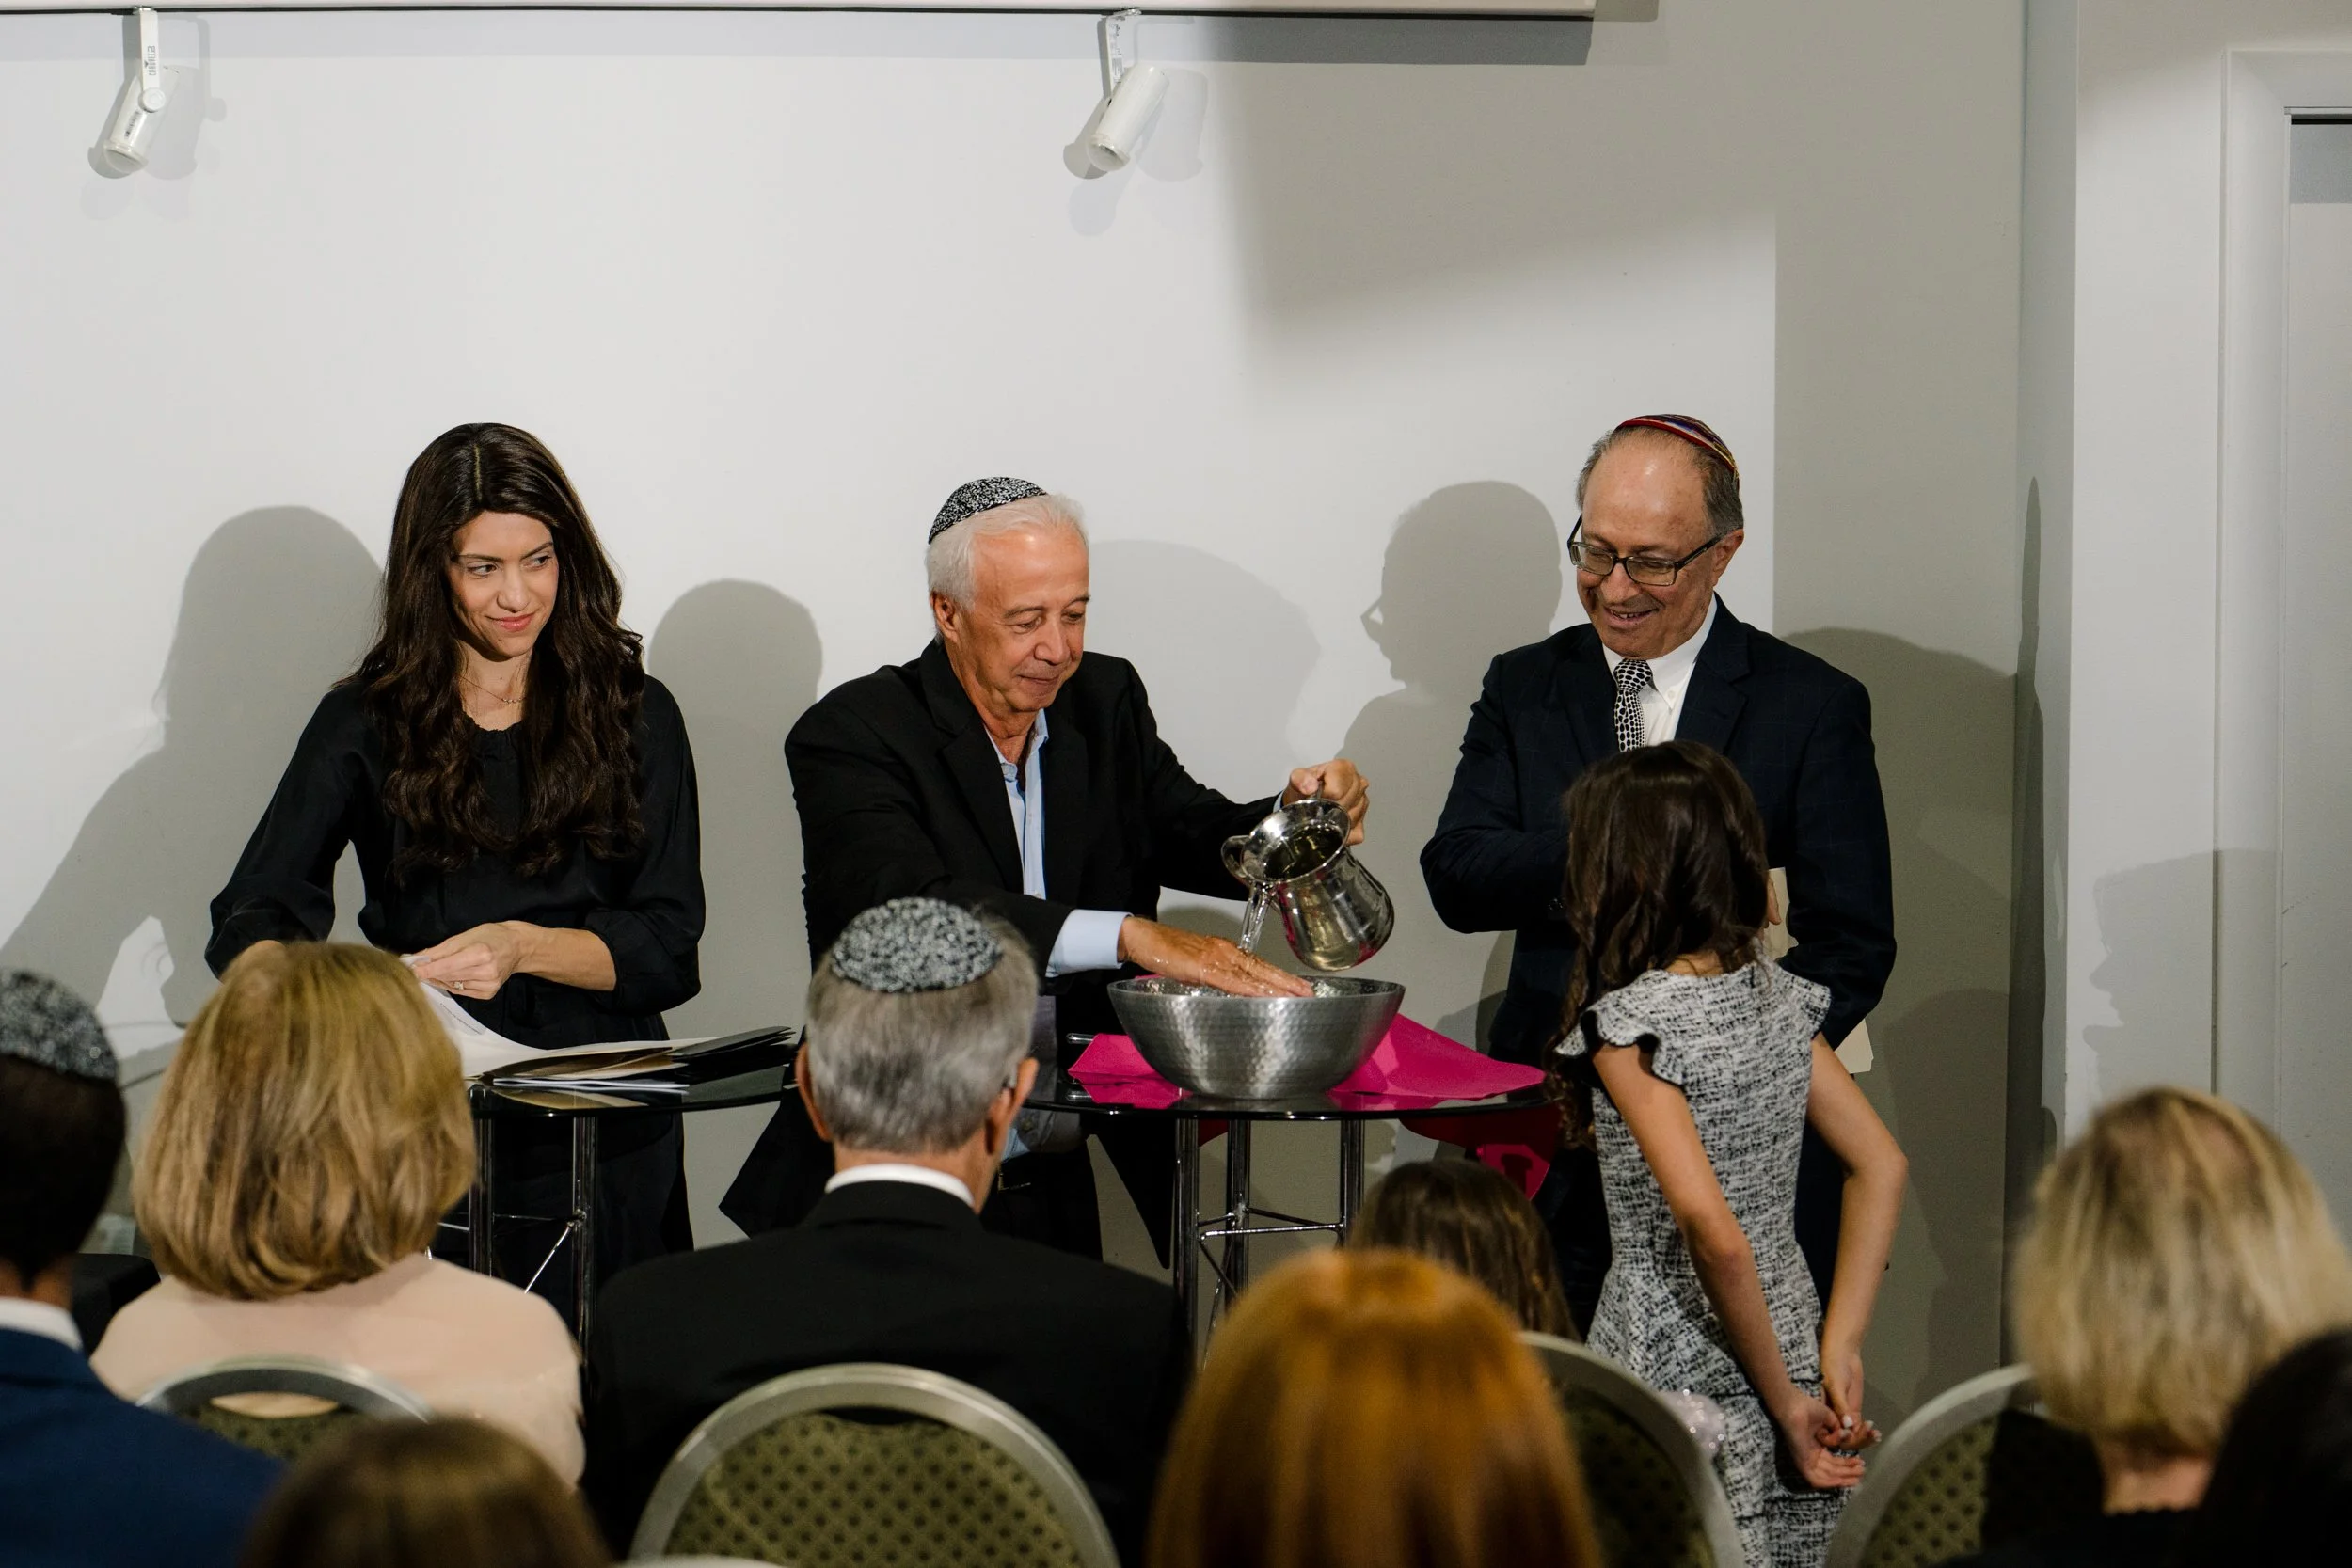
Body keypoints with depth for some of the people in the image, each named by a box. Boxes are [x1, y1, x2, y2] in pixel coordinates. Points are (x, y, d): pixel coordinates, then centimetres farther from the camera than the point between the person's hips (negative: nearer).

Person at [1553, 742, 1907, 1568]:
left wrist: (1785, 1402, -13)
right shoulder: (1778, 996, 5)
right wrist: (1839, 1351, 2)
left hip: (1683, 1399, -7)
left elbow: (1714, 1234, -23)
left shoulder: (1628, 1026, -15)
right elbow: (1880, 1167, 6)